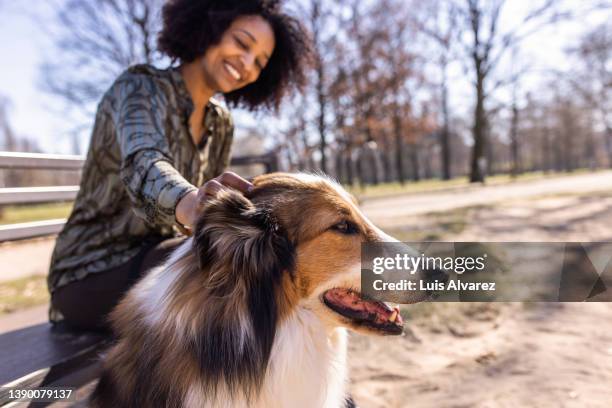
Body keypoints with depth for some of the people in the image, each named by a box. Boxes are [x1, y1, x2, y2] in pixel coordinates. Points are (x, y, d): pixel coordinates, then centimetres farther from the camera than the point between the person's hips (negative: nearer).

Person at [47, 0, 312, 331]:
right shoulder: (140, 86, -16)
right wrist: (188, 204, -60)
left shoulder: (220, 125, 5)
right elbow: (142, 167, -39)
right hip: (91, 276, -7)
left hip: (160, 260, 7)